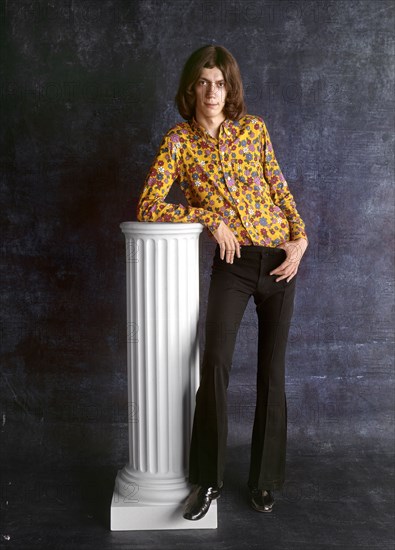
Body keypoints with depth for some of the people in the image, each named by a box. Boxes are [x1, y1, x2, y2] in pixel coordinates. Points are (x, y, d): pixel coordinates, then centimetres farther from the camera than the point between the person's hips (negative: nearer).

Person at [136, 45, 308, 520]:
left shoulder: (254, 128, 3)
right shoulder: (178, 142, -4)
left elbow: (278, 187, 8)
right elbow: (148, 206, -12)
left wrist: (300, 239, -4)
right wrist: (211, 219, -16)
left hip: (280, 258, 2)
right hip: (232, 263, -2)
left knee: (272, 369, 6)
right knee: (215, 362, -20)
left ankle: (265, 479, 20)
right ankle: (207, 480, -3)